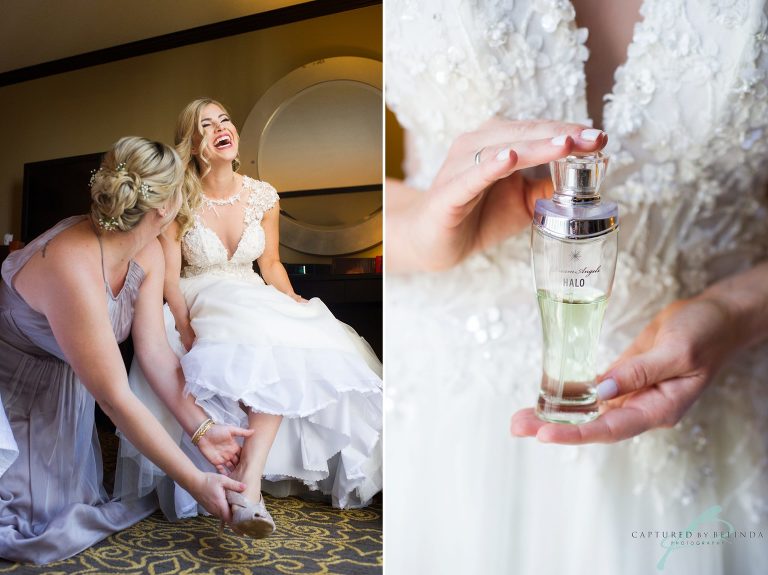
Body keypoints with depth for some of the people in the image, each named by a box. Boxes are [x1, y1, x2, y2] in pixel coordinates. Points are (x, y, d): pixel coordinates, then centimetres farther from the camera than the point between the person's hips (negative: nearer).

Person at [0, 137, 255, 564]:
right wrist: (197, 482, -30)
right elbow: (115, 399, -35)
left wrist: (201, 427, -20)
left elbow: (155, 349, -13)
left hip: (61, 376, 7)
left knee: (68, 489, 13)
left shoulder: (148, 252, -14)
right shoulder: (74, 268, -40)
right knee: (35, 504, -2)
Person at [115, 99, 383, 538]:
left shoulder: (263, 195, 3)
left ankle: (249, 481, -33)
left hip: (255, 300, 3)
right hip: (200, 304, -2)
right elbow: (169, 275, -6)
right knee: (255, 342, -35)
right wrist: (183, 325, -22)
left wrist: (294, 304, -8)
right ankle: (250, 485, -25)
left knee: (289, 350, -31)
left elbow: (271, 263, 10)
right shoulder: (179, 201, -4)